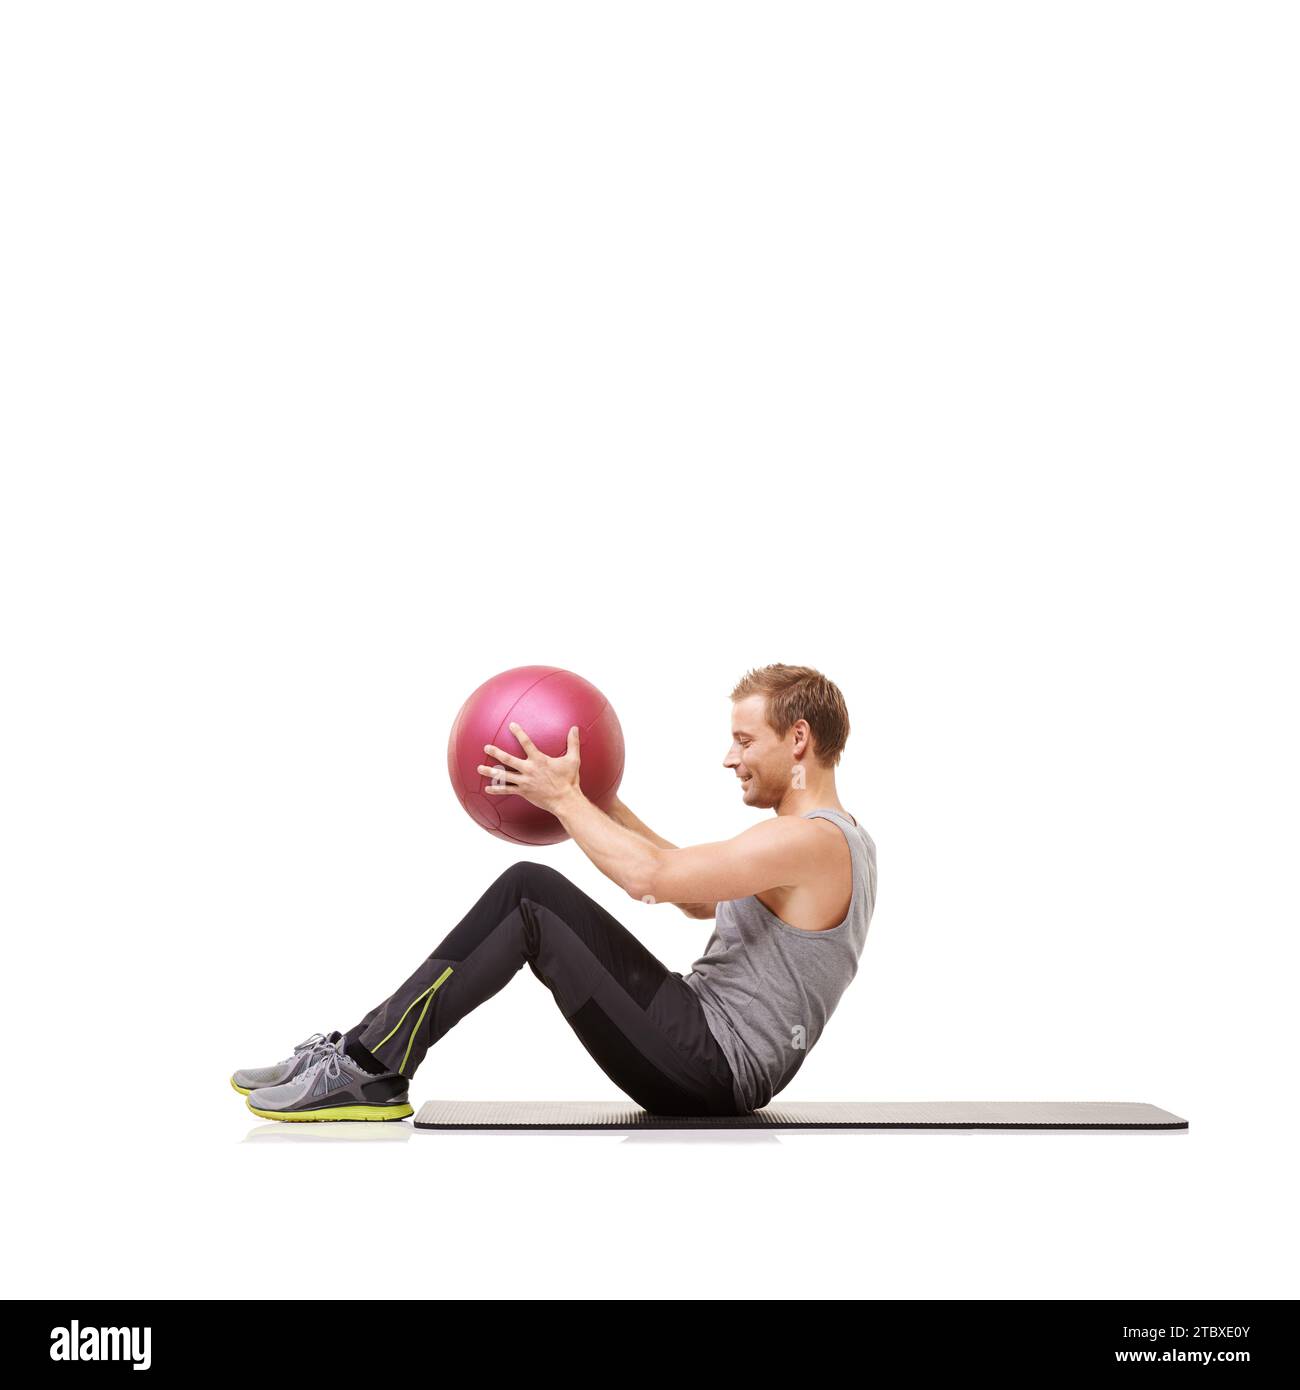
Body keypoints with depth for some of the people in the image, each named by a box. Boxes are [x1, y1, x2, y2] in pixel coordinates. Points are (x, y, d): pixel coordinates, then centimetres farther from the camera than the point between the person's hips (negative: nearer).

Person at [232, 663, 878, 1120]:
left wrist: (563, 798, -13)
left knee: (530, 920, -14)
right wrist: (601, 803, 20)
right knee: (529, 883, 1)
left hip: (713, 1070, -10)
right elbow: (696, 894, 26)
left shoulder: (812, 840, -17)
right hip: (701, 1027, 10)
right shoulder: (828, 838, 16)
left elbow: (651, 877, -26)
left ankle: (371, 1072, -8)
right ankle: (367, 1044, -1)